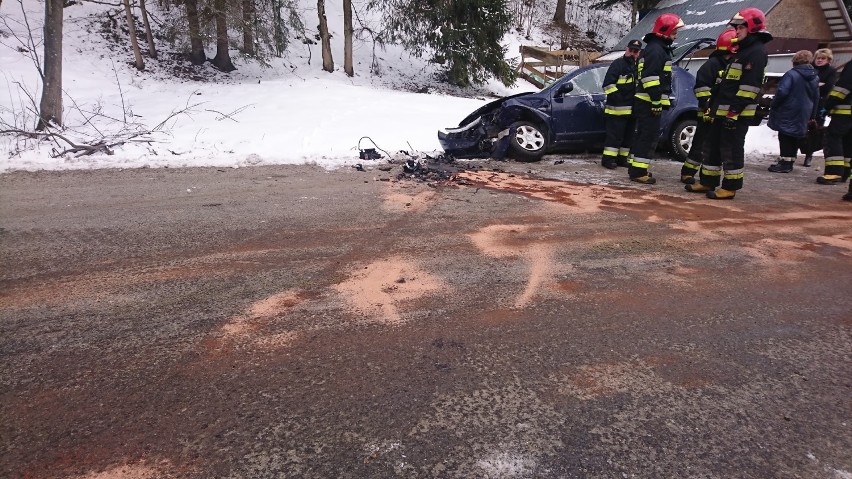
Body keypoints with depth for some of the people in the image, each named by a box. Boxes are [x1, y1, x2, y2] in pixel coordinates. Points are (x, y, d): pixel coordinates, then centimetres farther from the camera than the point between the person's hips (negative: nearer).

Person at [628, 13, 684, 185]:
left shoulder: (658, 48, 22)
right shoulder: (656, 49, -13)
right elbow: (651, 78, -22)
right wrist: (657, 101, -22)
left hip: (646, 102, 11)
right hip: (649, 103, -11)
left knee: (643, 135, 14)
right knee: (649, 136, -10)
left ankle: (636, 168, 19)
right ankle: (638, 171, -10)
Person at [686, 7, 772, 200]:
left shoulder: (757, 52, -11)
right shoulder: (742, 50, 22)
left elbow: (750, 86, -19)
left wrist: (734, 111, -23)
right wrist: (715, 106, 22)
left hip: (738, 113, -10)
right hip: (724, 111, 10)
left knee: (731, 150, -5)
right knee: (712, 146, 12)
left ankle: (730, 187, 2)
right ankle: (707, 182, 20)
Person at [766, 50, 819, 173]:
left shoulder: (791, 74, -14)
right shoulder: (815, 78, 11)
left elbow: (782, 92, -22)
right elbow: (816, 98, 15)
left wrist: (773, 105, -8)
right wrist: (812, 116, 22)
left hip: (788, 113, -7)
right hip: (803, 114, 7)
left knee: (785, 137, -2)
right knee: (794, 137, 15)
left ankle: (785, 163, -3)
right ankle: (790, 161, 22)